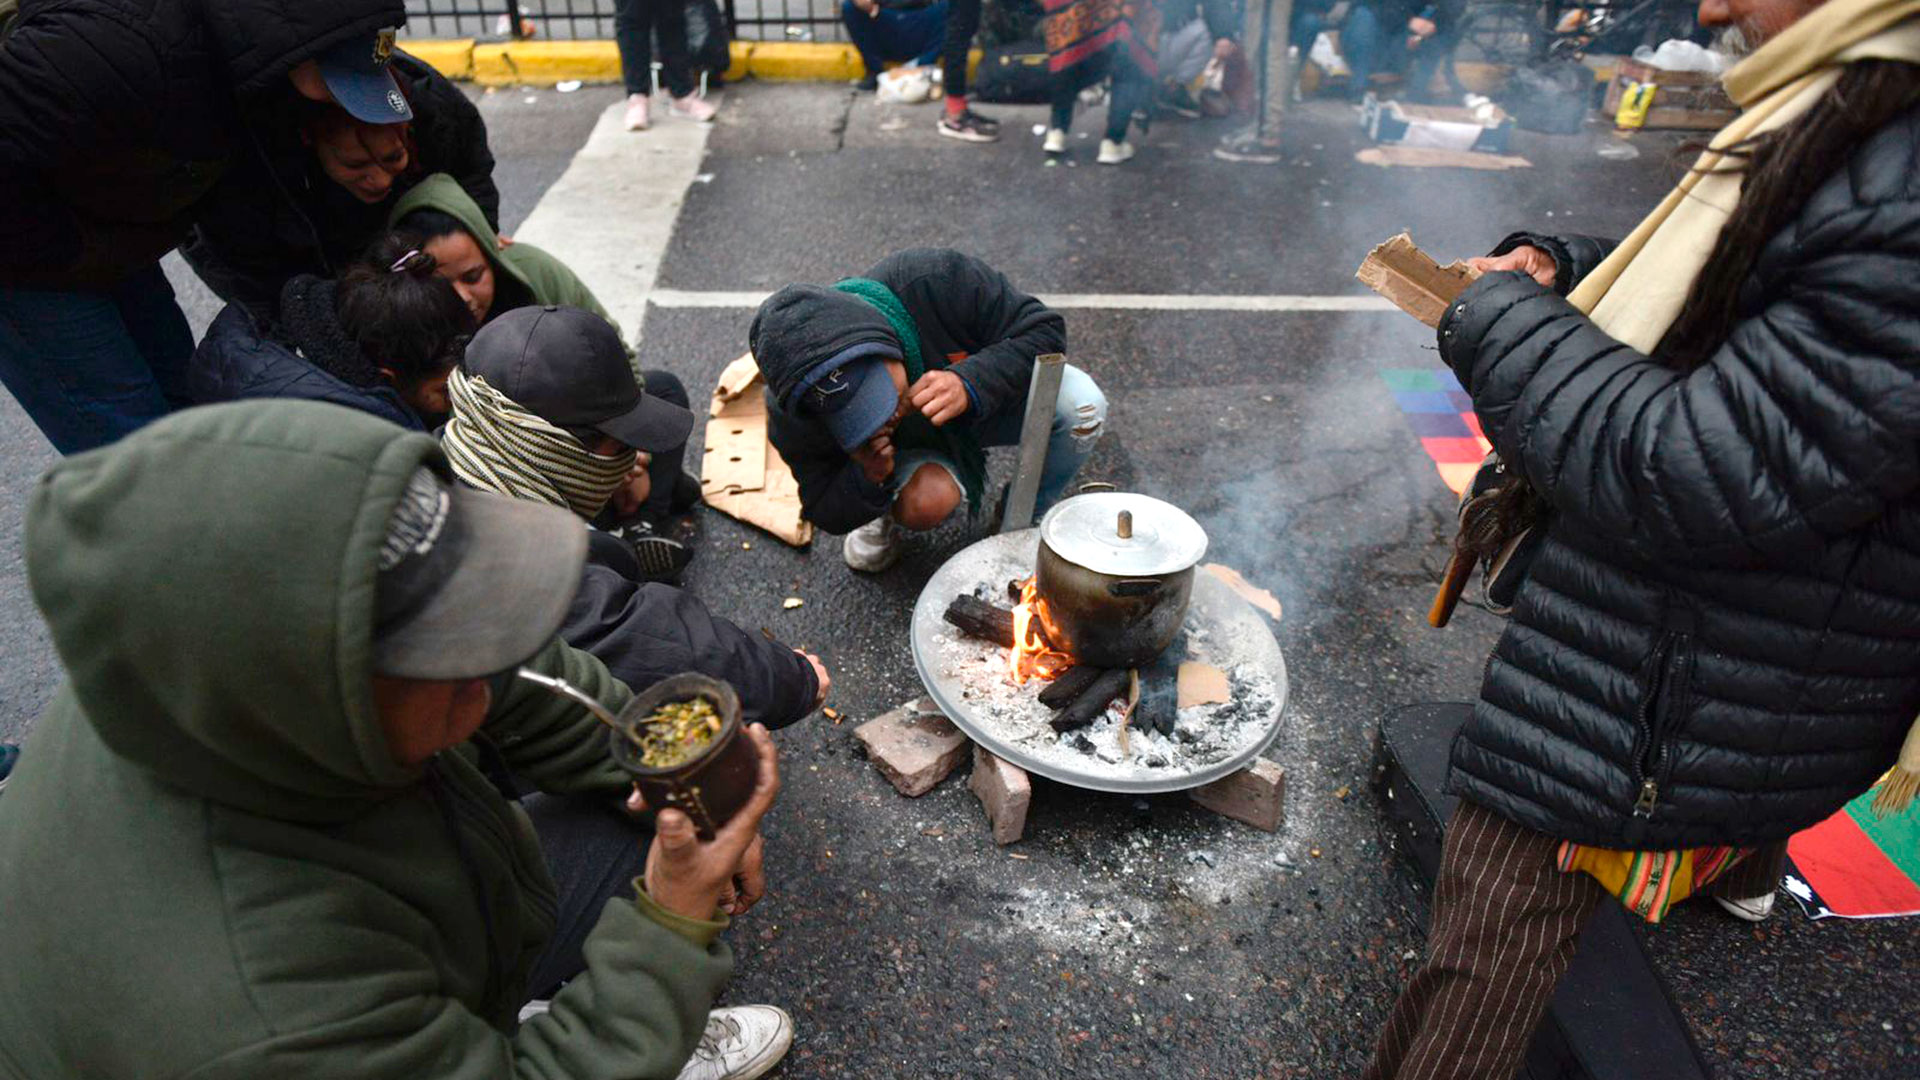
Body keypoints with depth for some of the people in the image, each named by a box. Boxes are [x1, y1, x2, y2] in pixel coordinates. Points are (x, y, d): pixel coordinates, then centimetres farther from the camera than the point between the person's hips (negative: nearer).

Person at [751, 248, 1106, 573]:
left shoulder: (937, 281, -38)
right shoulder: (791, 412, -30)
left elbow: (1044, 331, -27)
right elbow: (827, 515, -15)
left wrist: (970, 383, -45)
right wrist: (867, 480, -39)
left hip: (989, 397, 1)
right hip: (909, 447, -1)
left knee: (1082, 405, -28)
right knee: (925, 502, -35)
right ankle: (888, 512, 4)